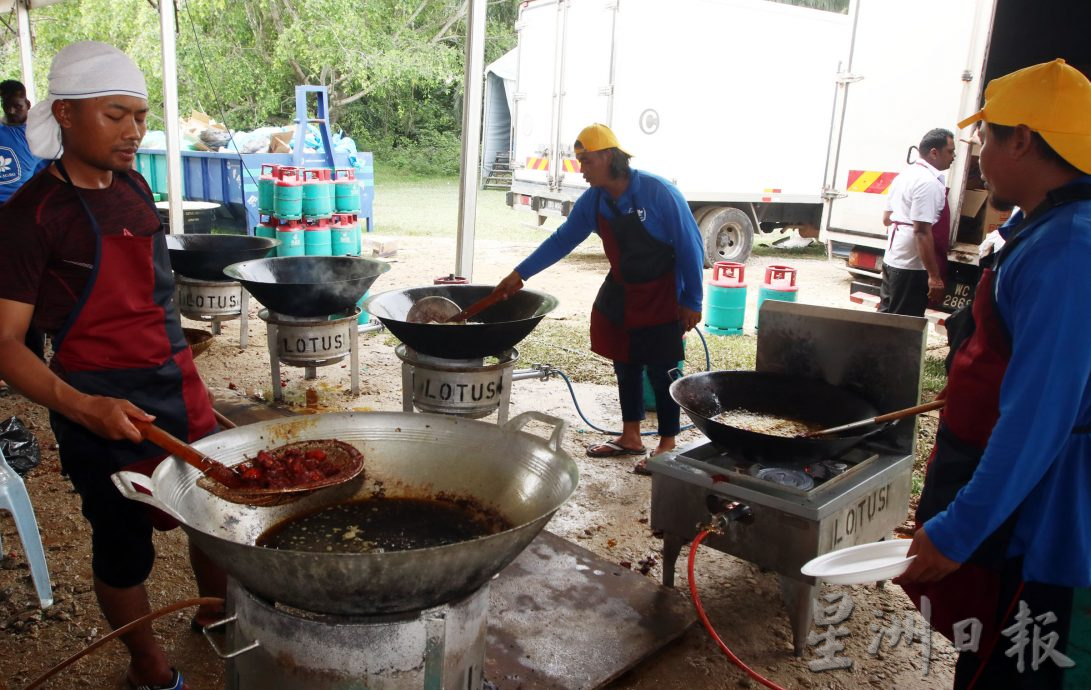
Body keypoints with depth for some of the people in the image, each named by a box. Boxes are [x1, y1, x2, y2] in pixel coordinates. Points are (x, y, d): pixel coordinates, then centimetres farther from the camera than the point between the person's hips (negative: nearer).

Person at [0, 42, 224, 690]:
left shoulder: (133, 186, 6)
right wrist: (86, 409, -31)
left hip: (179, 383, 7)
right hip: (107, 407, -6)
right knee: (126, 548, 11)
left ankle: (218, 614, 44)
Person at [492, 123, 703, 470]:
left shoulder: (658, 192, -21)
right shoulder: (592, 201, -3)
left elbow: (690, 246, -16)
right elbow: (561, 240, 6)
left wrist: (692, 301, -13)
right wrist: (520, 273, 3)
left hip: (661, 299, -6)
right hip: (620, 296, 6)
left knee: (661, 373, 0)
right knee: (625, 367, 13)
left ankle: (668, 445, 15)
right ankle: (630, 438, 28)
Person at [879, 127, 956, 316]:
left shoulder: (905, 175, 11)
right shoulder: (929, 182, -17)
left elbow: (887, 219, 18)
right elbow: (922, 231, -22)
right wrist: (934, 276, -21)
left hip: (892, 260, 9)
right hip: (912, 267, -9)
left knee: (887, 316, 16)